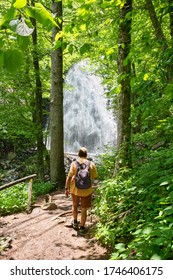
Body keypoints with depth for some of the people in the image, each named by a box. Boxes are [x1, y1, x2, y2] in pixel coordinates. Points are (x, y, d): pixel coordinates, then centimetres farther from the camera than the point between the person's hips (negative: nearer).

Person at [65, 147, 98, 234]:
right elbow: (95, 177, 2)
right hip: (86, 191, 0)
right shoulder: (91, 164, -8)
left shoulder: (74, 163, -9)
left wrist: (66, 188, -1)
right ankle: (82, 227, 19)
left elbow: (69, 177, -10)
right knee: (84, 210, 13)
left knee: (75, 205, 26)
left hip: (75, 189, 1)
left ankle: (75, 222, 35)